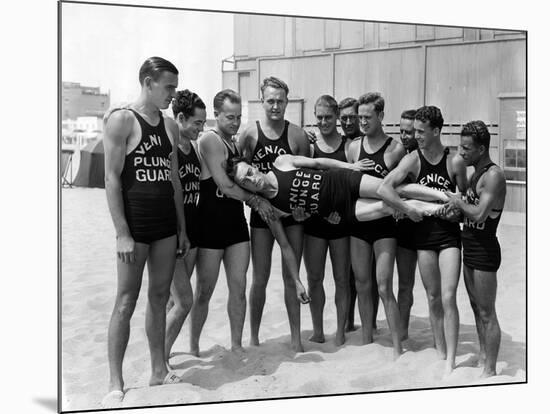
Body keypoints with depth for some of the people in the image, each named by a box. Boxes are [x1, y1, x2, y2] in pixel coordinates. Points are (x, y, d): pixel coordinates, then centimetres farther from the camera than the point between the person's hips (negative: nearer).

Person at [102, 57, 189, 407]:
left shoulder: (170, 126, 12)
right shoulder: (122, 120, -6)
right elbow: (112, 179, -11)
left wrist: (182, 229, 13)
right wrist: (122, 233, -16)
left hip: (167, 225, 6)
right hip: (135, 224, -6)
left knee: (160, 298, 11)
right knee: (126, 303, -2)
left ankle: (159, 370, 21)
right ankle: (116, 383, 6)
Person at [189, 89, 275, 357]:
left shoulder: (237, 143, 14)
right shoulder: (210, 139, -11)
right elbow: (224, 185, -18)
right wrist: (256, 200, -6)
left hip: (236, 222, 7)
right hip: (210, 222, -7)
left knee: (238, 287, 7)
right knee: (204, 290, 3)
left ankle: (237, 345, 18)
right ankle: (193, 347, 17)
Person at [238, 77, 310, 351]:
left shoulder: (297, 135, -3)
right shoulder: (250, 134, -4)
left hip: (292, 212, 0)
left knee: (292, 277, 9)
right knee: (259, 279, 7)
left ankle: (296, 336, 22)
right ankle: (254, 336, 22)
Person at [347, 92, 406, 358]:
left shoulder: (396, 149, -8)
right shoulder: (354, 147, 5)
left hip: (384, 224, -4)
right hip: (359, 222, 5)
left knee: (384, 288, -7)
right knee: (362, 285, 11)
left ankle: (397, 348, 2)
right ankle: (366, 341, 25)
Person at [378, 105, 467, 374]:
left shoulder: (455, 162, -5)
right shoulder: (412, 159, -6)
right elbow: (383, 189, -18)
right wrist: (409, 210, -19)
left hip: (449, 233, -1)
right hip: (424, 233, 2)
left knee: (448, 298, -8)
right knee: (433, 298, 9)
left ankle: (451, 362, 1)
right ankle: (441, 354, 23)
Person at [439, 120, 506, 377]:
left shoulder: (493, 175, -17)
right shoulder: (475, 173, 12)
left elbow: (479, 214, -26)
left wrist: (459, 202, -11)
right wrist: (453, 208, -5)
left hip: (484, 250, -9)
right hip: (470, 248, 9)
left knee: (487, 313, -1)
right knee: (476, 308, 17)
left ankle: (490, 370, 9)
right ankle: (483, 358, 30)